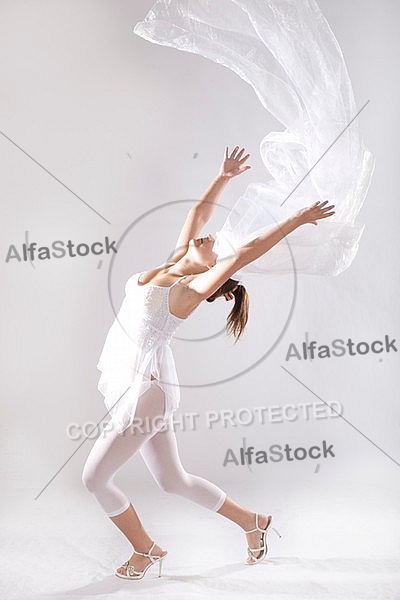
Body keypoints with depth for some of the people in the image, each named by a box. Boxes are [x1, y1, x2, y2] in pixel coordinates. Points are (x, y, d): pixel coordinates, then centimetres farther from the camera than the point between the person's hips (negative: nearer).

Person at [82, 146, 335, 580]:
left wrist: (297, 220, -19)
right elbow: (199, 213, 18)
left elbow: (244, 252, -19)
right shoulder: (173, 266, 11)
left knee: (94, 478, -2)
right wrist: (222, 177, 18)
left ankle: (145, 551, 16)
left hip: (144, 389, -8)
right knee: (174, 481, 15)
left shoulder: (194, 288, -9)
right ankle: (253, 522, 29)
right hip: (129, 385, 8)